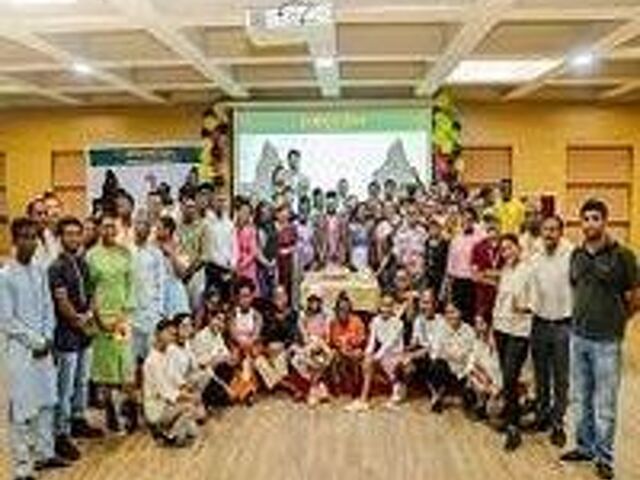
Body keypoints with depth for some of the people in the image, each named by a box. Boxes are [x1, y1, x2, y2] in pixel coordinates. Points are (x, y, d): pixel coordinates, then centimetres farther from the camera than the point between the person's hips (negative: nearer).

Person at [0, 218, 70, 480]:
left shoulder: (40, 270, 4)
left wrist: (48, 338, -2)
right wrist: (35, 342, -10)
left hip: (44, 348, 6)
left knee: (46, 402, 15)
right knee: (21, 409, 1)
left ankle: (44, 453, 30)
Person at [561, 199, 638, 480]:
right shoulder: (576, 255, 6)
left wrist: (613, 319, 5)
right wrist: (584, 317, 8)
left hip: (606, 341, -5)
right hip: (578, 336, 5)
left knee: (605, 404, 3)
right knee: (581, 399, 17)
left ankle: (604, 457, 18)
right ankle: (585, 446, 32)